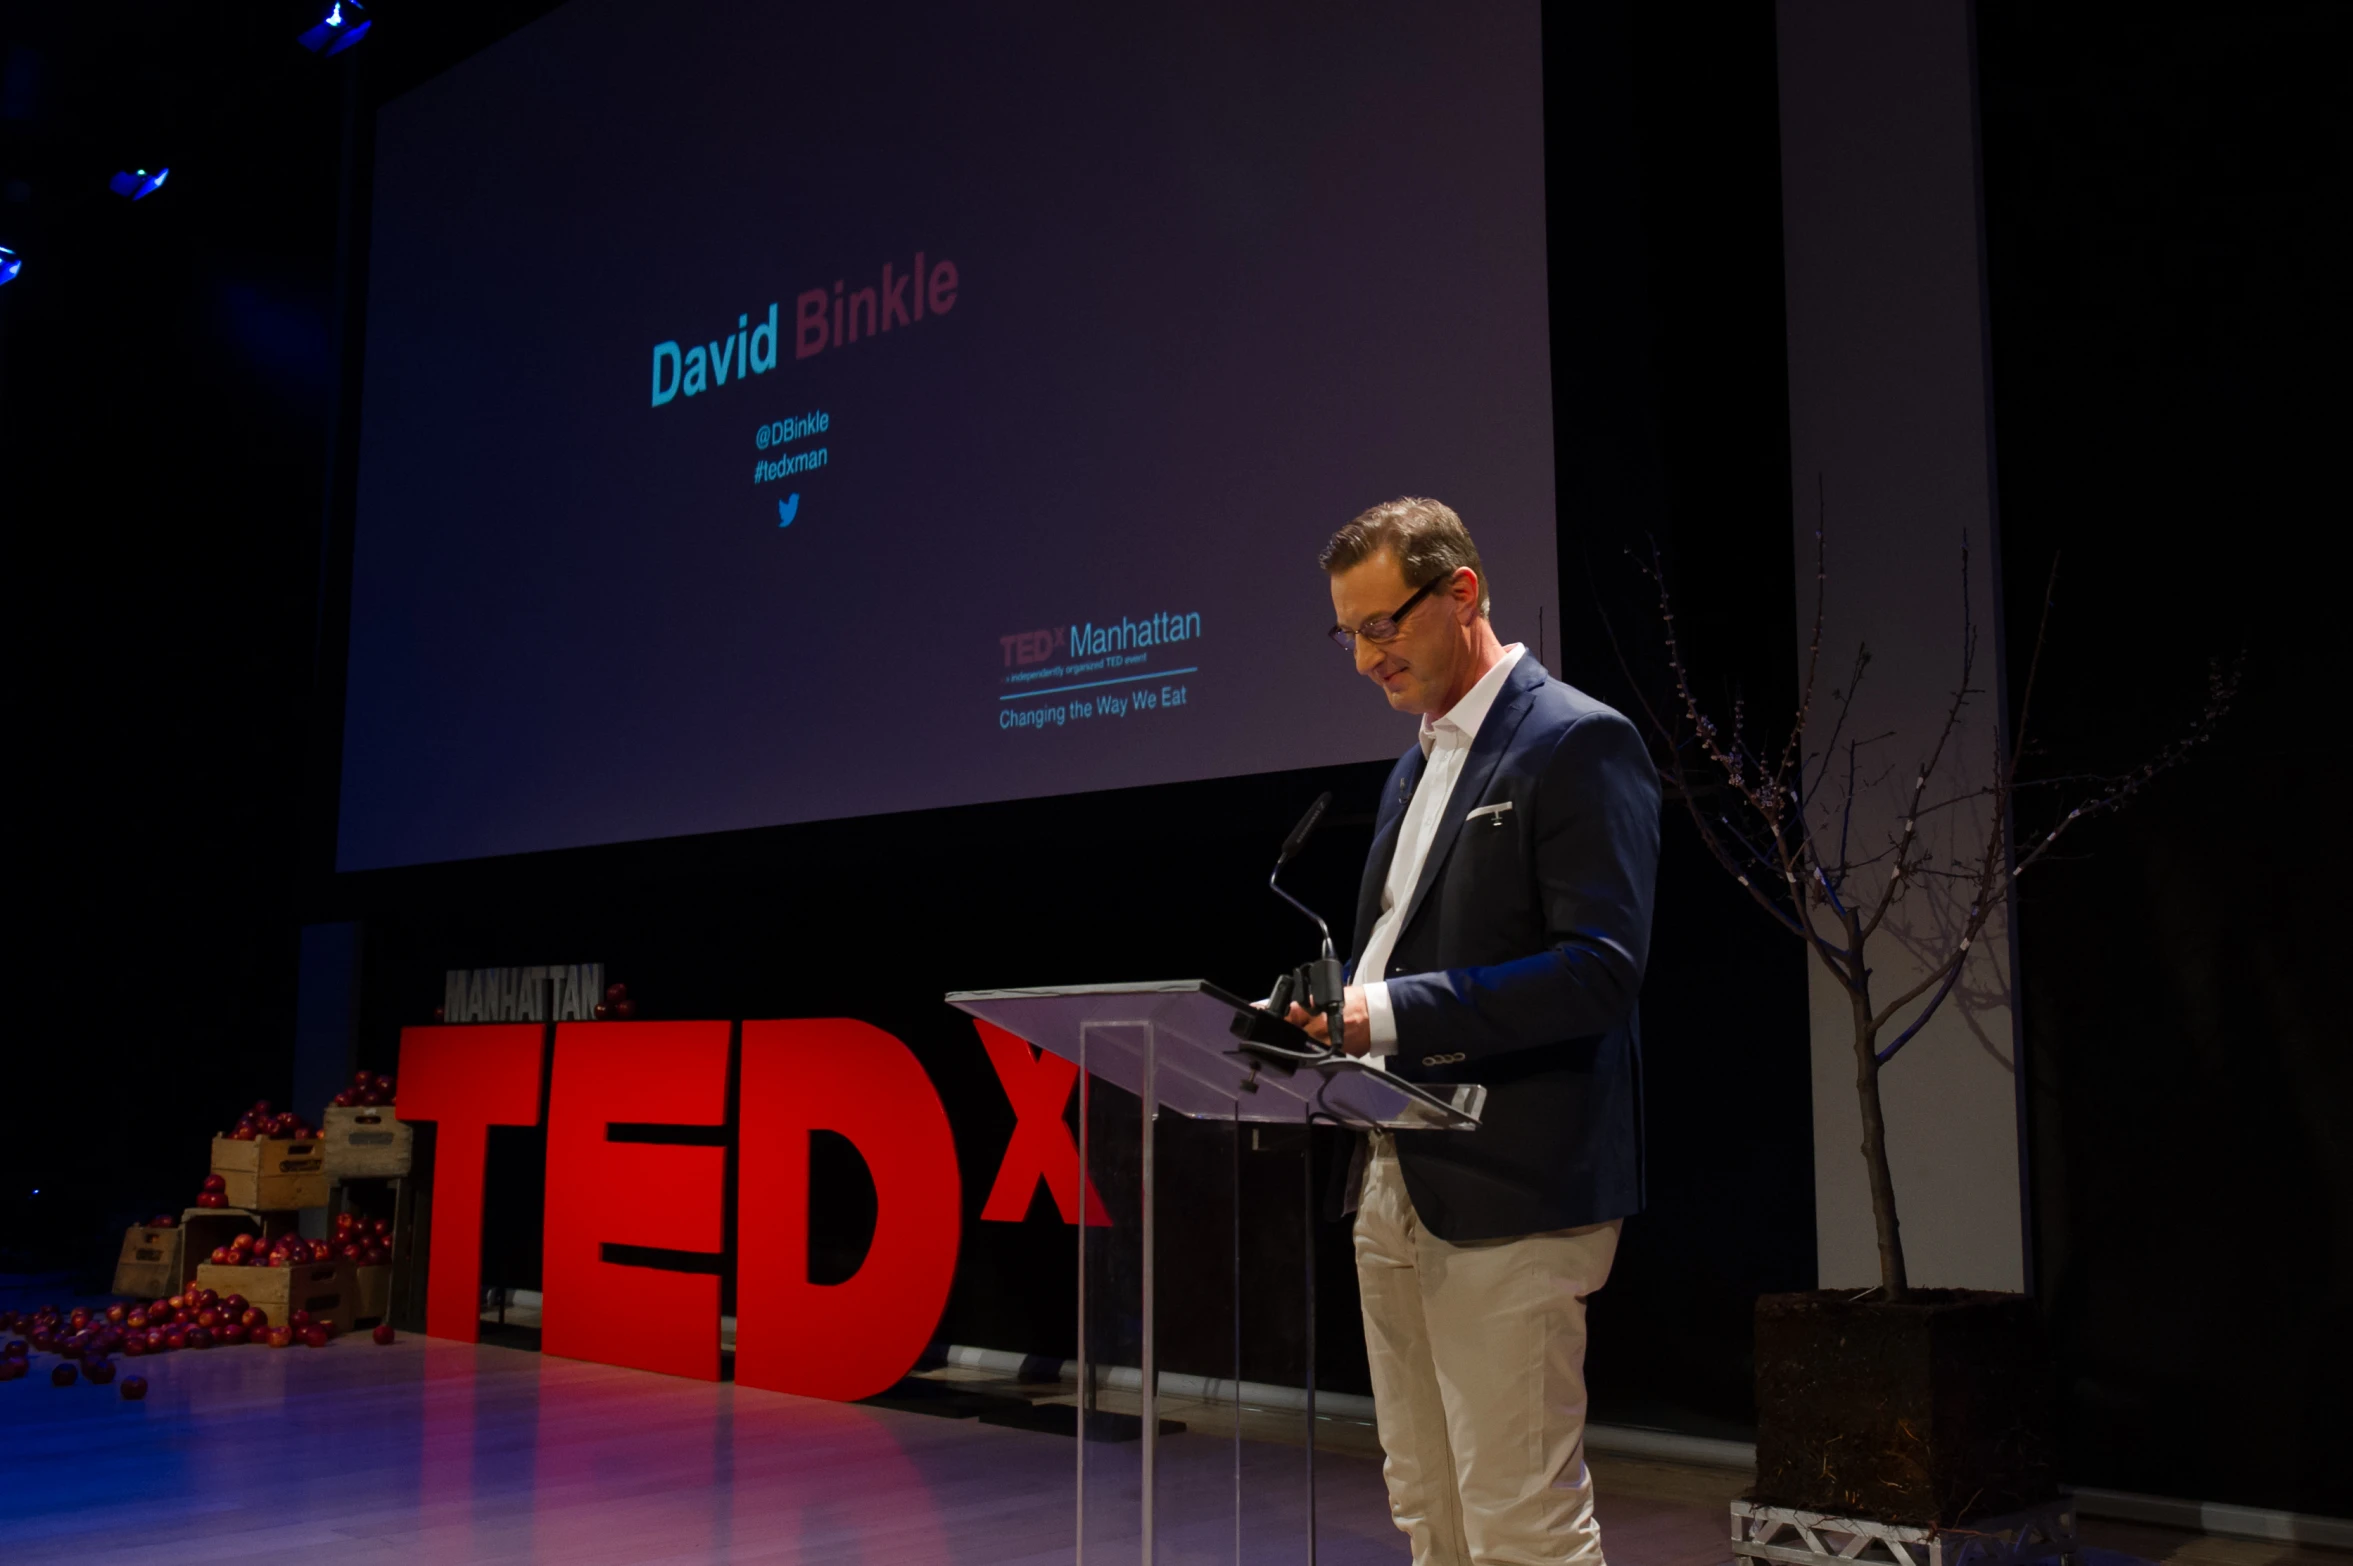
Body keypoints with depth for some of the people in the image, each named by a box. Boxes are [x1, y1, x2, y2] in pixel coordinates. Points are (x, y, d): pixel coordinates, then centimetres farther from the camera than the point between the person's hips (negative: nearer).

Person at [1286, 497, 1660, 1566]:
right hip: (1395, 1187, 9)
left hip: (1509, 1194, -9)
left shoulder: (1578, 743, -9)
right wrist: (1332, 1017, 3)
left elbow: (1601, 968, -19)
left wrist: (1390, 1014, -24)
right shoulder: (1418, 763, 19)